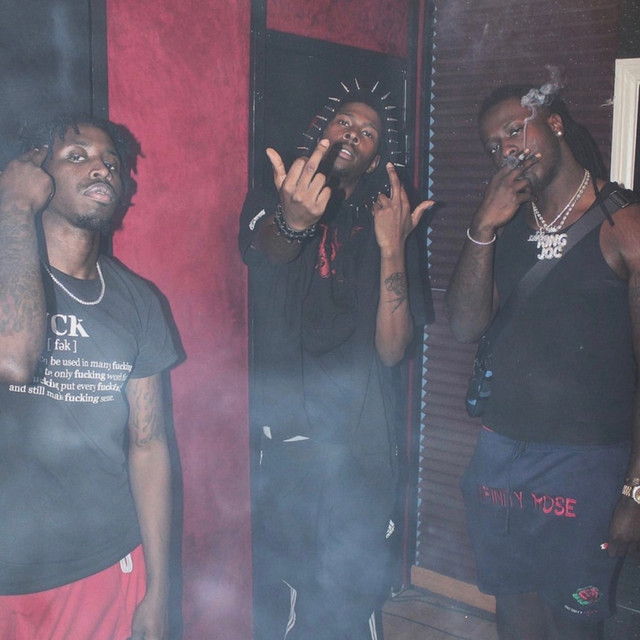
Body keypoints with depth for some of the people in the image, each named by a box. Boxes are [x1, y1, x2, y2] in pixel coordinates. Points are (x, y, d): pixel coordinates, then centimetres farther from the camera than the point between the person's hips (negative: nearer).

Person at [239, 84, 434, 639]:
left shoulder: (386, 228, 6)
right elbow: (267, 248, -22)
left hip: (358, 448, 1)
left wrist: (392, 248, -15)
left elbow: (391, 350, -5)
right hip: (276, 437, 0)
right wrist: (291, 221, -45)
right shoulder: (271, 205, 5)